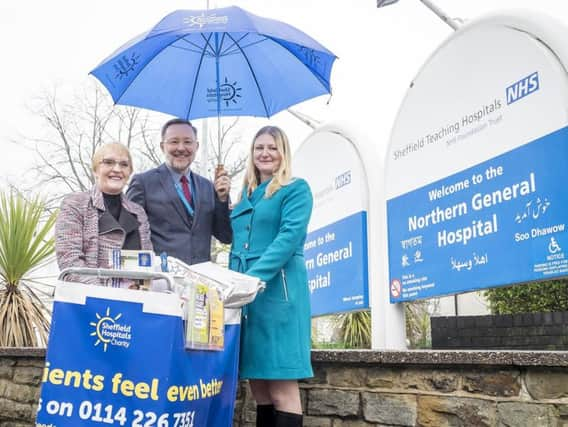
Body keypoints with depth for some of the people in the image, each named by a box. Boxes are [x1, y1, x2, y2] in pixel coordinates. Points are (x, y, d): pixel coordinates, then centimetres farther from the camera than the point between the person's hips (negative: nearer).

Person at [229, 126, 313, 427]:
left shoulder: (296, 189, 0)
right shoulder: (246, 196, 21)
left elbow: (289, 236, -13)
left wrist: (252, 278, -24)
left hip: (277, 291, -7)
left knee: (282, 389, -7)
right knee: (258, 388, 9)